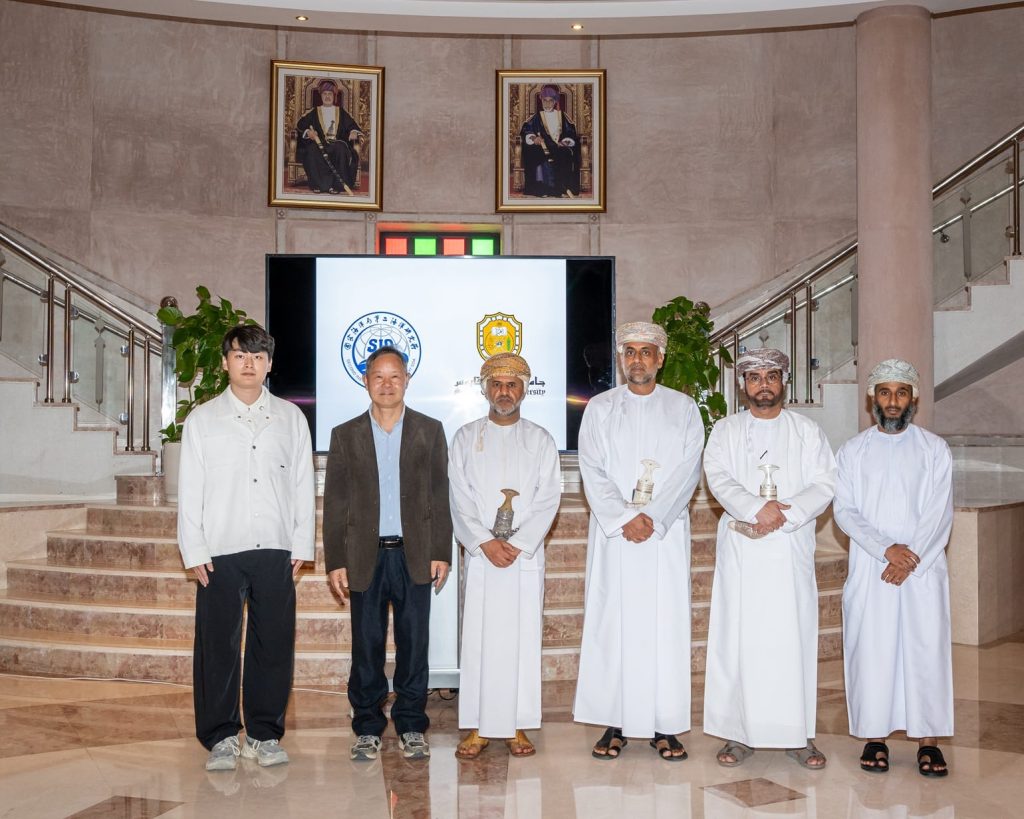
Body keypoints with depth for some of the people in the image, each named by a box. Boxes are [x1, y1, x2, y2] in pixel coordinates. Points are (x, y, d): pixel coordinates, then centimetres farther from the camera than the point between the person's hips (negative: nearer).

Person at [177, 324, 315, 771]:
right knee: (217, 645, 1)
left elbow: (303, 484, 9)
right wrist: (195, 552, -3)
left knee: (274, 643, 4)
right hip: (220, 551, -1)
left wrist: (301, 546, 3)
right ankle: (220, 737, 14)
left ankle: (265, 734, 17)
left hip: (275, 550, 1)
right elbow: (189, 491, 4)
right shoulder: (202, 419, 7)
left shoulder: (291, 418, 10)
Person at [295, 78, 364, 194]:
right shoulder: (314, 112, 16)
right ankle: (318, 184, -31)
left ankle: (337, 185, -34)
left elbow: (353, 126, 12)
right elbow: (299, 125, 10)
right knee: (312, 150, -36)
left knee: (341, 149, -37)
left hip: (337, 144, 0)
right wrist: (307, 132, -12)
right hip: (319, 143, 0)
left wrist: (354, 133, -13)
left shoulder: (341, 112, 17)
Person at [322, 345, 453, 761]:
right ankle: (367, 727, 17)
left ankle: (411, 727, 16)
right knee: (366, 646, 5)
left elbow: (440, 496, 6)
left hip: (414, 555, 0)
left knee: (414, 644, 4)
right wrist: (335, 561, 0)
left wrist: (441, 552, -1)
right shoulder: (345, 435, 8)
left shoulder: (430, 431, 7)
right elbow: (334, 503, 6)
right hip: (366, 556, 0)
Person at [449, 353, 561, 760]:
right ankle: (478, 727, 8)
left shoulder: (541, 440, 8)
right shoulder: (466, 437, 8)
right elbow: (460, 498, 1)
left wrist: (518, 544, -11)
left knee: (523, 638, 2)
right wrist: (485, 542, -11)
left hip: (525, 554, 0)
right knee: (478, 638, 0)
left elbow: (548, 499, 0)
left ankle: (518, 726, 10)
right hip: (480, 554, 0)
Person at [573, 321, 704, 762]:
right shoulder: (599, 408, 8)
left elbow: (687, 470, -1)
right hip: (612, 531, 0)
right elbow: (592, 472, 0)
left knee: (666, 624, 0)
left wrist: (652, 518, -12)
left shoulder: (683, 408, 8)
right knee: (611, 623, 0)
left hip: (666, 532, 0)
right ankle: (614, 725, 7)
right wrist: (624, 518, -11)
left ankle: (665, 726, 8)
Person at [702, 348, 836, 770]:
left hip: (790, 548, 0)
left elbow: (824, 484, 0)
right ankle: (740, 732, 8)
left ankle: (798, 733, 9)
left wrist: (783, 516, -14)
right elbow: (717, 477, -5)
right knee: (738, 637, 0)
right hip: (740, 548, 0)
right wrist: (757, 508, -20)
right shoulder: (725, 430, 10)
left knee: (793, 637, 0)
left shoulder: (807, 431, 10)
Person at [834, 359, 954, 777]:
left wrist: (910, 558, -13)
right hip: (869, 568, 0)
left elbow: (939, 513, -2)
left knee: (926, 648, -1)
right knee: (870, 649, 1)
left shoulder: (935, 449, 6)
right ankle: (875, 736, 11)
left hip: (924, 568, 0)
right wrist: (887, 549, -14)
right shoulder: (853, 450, 7)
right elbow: (844, 510, -1)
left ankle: (928, 739, 9)